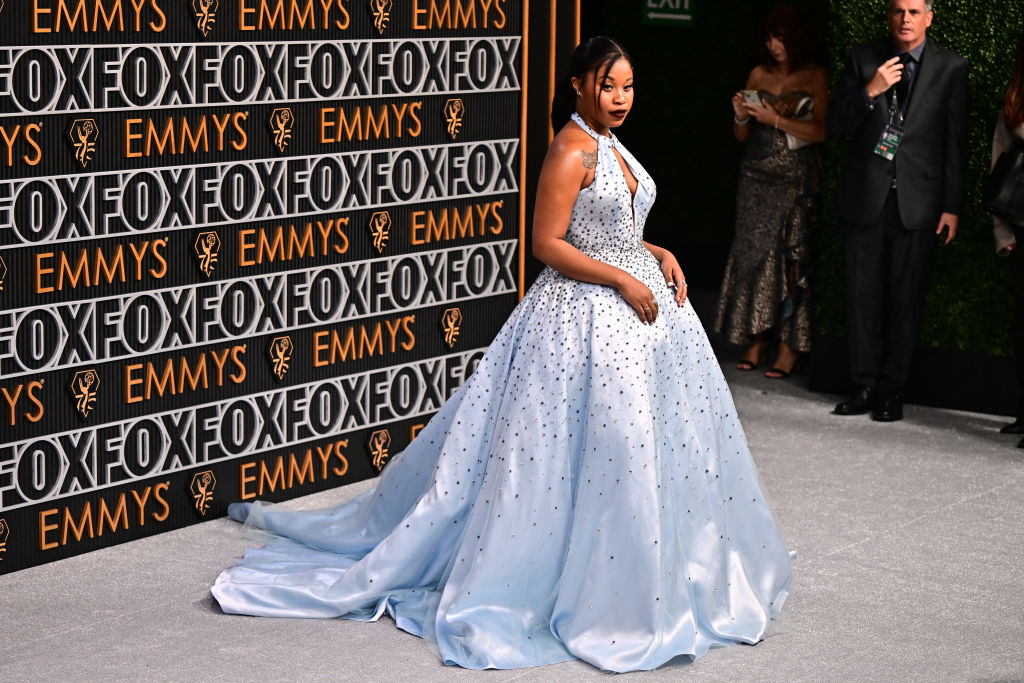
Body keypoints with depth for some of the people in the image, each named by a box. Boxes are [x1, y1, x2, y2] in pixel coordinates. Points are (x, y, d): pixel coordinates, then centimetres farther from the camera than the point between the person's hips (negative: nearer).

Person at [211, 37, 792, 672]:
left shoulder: (614, 148, 13)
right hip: (588, 313, -9)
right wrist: (623, 280, -21)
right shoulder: (571, 151, -15)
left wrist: (660, 255, 5)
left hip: (638, 298, 9)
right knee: (595, 441, -6)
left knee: (648, 438, 13)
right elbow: (548, 244, -19)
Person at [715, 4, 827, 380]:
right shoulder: (758, 75, 11)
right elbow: (742, 136, 15)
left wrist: (775, 119, -15)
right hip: (758, 176, 4)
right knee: (753, 253, -1)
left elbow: (820, 131, -9)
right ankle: (756, 339, 7)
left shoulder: (815, 77, 0)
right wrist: (741, 115, -6)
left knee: (793, 257, -8)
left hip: (797, 180, -4)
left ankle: (790, 346, -5)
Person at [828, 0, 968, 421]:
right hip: (864, 197, 2)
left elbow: (955, 144, 3)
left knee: (907, 299, 1)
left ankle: (892, 390, 9)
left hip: (917, 203, -2)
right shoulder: (863, 59, 6)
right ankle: (866, 385, 14)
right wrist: (869, 92, -13)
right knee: (862, 295, 4)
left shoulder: (950, 69, 2)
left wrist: (952, 207, -1)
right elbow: (836, 126, 4)